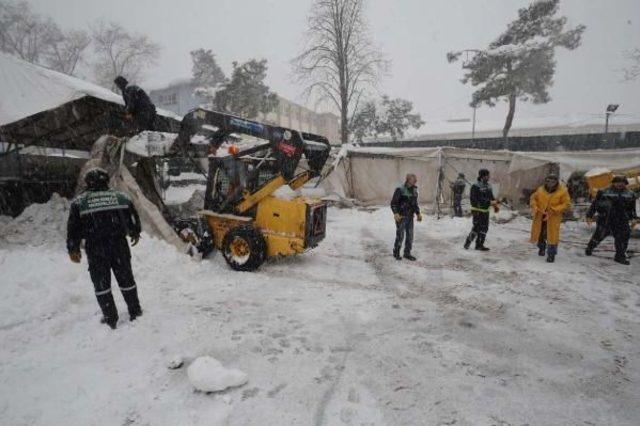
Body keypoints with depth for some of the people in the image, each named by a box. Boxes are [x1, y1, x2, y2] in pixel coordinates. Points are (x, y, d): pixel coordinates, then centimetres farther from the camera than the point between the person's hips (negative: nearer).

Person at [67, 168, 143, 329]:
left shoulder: (79, 202, -2)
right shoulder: (120, 197, 3)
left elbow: (73, 228, -1)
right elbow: (134, 218, 10)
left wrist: (73, 249, 10)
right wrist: (135, 233, 28)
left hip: (95, 250, -2)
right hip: (119, 246, 2)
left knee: (101, 284, 11)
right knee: (126, 279, 15)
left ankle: (110, 318, 16)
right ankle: (135, 311, 24)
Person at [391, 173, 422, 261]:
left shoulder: (414, 190, 9)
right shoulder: (400, 190, -12)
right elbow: (393, 203, -12)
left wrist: (418, 213, 7)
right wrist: (395, 213, -25)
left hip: (410, 217, 6)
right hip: (401, 217, -6)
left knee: (410, 236, 7)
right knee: (400, 235, -2)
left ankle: (407, 253, 19)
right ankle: (396, 253, 14)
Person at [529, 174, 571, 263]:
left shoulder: (562, 191, -9)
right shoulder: (540, 189, -2)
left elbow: (566, 204, -10)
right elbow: (533, 198, 9)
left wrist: (554, 210, -21)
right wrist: (534, 208, -9)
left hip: (553, 218, -3)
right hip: (540, 216, 3)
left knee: (552, 235, -5)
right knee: (540, 233, 16)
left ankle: (551, 254, 8)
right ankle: (541, 248, 41)